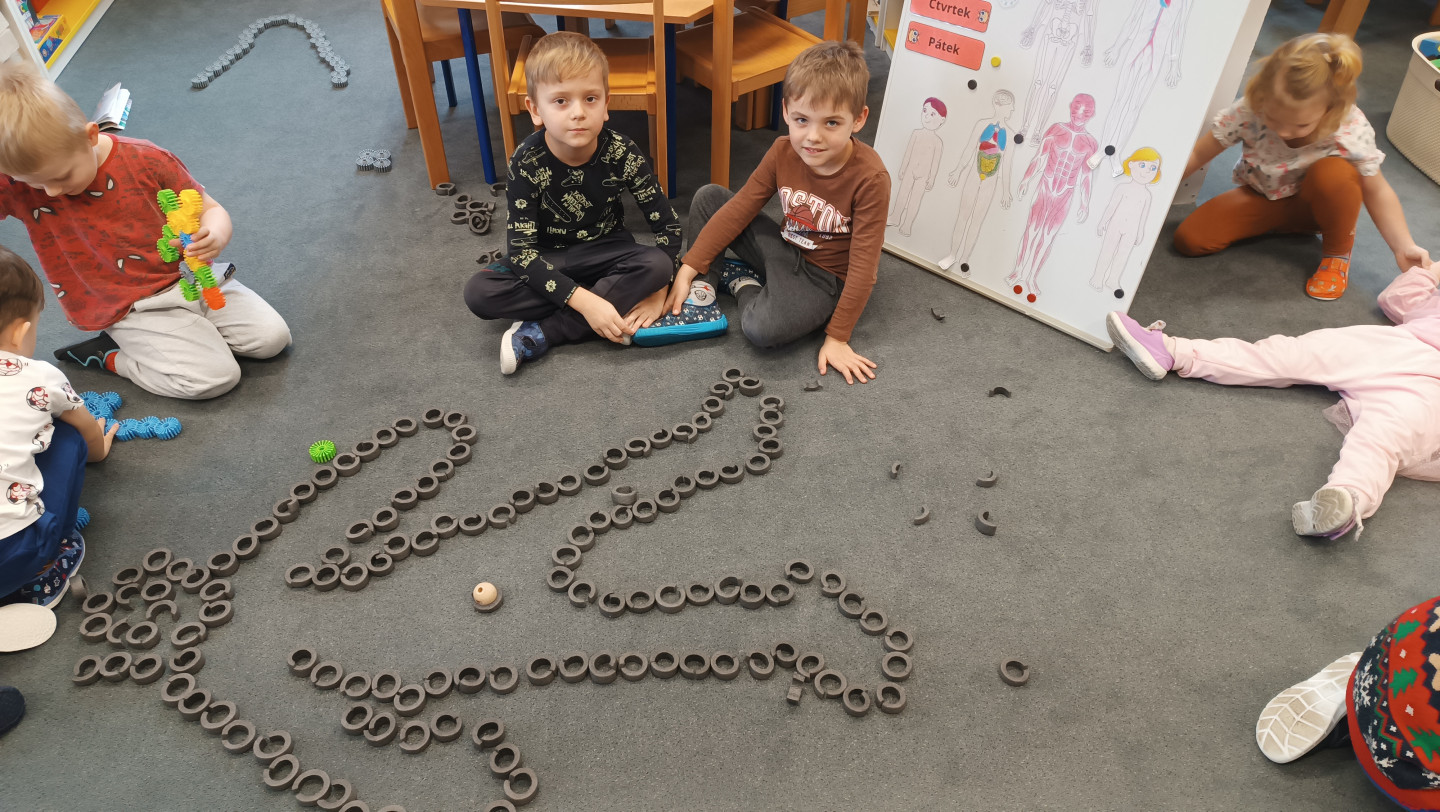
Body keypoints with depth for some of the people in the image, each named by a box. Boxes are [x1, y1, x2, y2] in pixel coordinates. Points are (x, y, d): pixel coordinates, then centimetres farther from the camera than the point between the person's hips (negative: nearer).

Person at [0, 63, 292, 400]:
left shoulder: (146, 160, -12)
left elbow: (210, 209, -5)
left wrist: (215, 236, -28)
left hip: (189, 278, 3)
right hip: (131, 309, -3)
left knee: (272, 337, -6)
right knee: (215, 377, -20)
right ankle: (110, 354, 2)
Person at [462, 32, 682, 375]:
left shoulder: (622, 153, -20)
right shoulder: (527, 162, -23)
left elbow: (667, 224, -13)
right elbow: (521, 249, -25)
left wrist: (658, 290, -24)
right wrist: (585, 301, -35)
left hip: (605, 251, 1)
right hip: (548, 260, 0)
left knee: (656, 265, -31)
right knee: (478, 291, -25)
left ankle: (540, 334, -25)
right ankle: (621, 301, -21)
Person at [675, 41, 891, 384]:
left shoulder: (870, 178, -28)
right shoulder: (783, 152, -11)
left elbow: (863, 265, -24)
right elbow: (739, 209, -5)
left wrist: (837, 338, -22)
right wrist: (689, 269, -8)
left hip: (826, 277, -5)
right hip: (784, 249, 5)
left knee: (763, 328, -33)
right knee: (708, 196, -2)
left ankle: (745, 285, 0)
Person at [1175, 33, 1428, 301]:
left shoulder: (1351, 131, -29)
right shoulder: (1247, 113, -29)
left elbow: (1377, 192, -17)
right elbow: (1197, 155, -17)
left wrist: (1404, 248, -23)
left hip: (1313, 204, -2)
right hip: (1260, 199, 2)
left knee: (1334, 173, -37)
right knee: (1189, 240, -19)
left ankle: (1338, 252, -7)